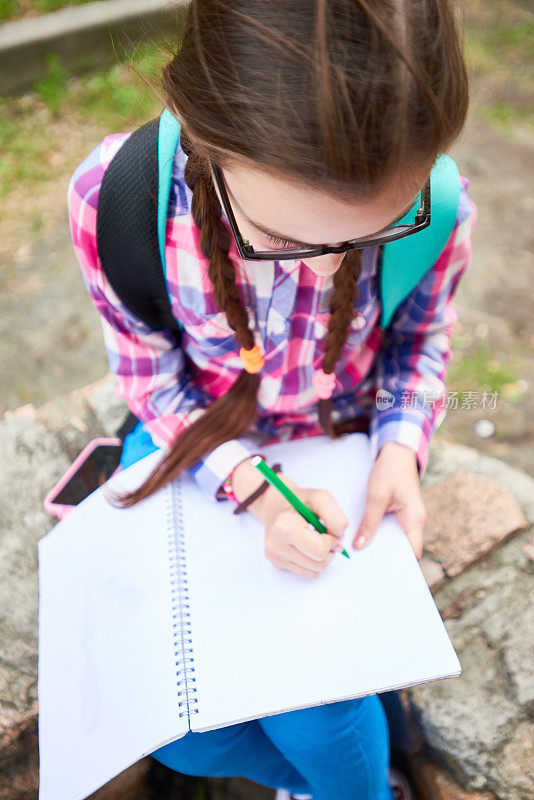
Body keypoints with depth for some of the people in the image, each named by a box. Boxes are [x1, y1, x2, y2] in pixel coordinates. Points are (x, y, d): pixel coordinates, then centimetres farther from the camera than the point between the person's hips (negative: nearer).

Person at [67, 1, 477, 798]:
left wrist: (401, 446, -20)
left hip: (344, 450, 0)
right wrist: (256, 490, -27)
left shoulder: (439, 211, -25)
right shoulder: (112, 198, -28)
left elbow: (422, 335, -2)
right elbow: (154, 382, -13)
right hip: (192, 450, 2)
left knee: (316, 712, -10)